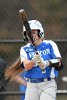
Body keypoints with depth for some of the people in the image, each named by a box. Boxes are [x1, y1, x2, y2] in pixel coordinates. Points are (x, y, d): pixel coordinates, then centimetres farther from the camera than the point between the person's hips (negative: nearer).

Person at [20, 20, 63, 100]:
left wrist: (47, 63, -28)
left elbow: (59, 62, -8)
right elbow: (26, 66, -10)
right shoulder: (24, 49, 8)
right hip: (31, 86, 3)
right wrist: (34, 61, -32)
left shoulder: (50, 45, 4)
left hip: (48, 84, -3)